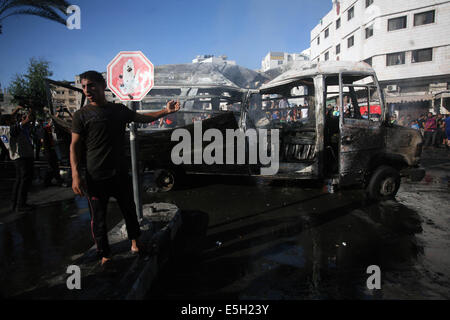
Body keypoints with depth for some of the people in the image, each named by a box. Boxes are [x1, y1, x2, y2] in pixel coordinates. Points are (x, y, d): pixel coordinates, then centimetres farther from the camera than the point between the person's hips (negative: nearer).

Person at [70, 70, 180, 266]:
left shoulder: (119, 109, 8)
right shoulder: (82, 115, -3)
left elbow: (142, 118, 16)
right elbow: (75, 145, -5)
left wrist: (165, 111, 6)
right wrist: (76, 175, -15)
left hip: (120, 172, 3)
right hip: (95, 177, -3)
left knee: (129, 209, 14)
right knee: (98, 217, 4)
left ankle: (134, 241, 36)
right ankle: (104, 255, 22)